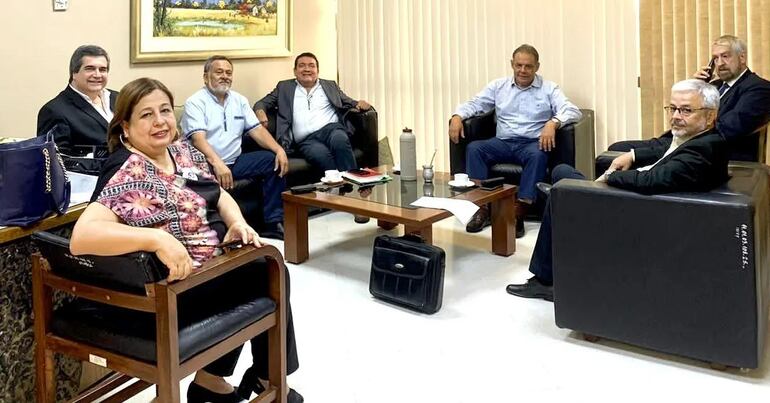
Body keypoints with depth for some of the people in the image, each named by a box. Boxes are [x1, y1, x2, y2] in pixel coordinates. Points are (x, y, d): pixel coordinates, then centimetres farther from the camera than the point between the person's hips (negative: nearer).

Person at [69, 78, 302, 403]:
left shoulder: (183, 151, 2)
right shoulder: (127, 174, -23)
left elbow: (220, 195, 11)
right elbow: (82, 235, -35)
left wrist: (237, 222, -10)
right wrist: (158, 239, -44)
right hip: (181, 280, -8)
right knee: (262, 277, -4)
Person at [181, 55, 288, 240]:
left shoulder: (239, 100, 16)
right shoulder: (195, 102, -4)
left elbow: (256, 129, 8)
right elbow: (198, 138, -19)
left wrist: (279, 150, -10)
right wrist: (218, 164, -37)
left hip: (234, 161, 6)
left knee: (274, 161, -10)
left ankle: (273, 223, -9)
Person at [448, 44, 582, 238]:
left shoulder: (549, 89, 5)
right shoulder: (498, 86, 14)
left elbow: (572, 111, -6)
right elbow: (474, 104, 12)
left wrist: (553, 122, -28)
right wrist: (457, 116, -11)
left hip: (532, 143, -2)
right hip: (503, 142, 3)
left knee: (538, 155, -37)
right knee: (474, 148, -25)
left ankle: (518, 213, -38)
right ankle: (483, 208, -28)